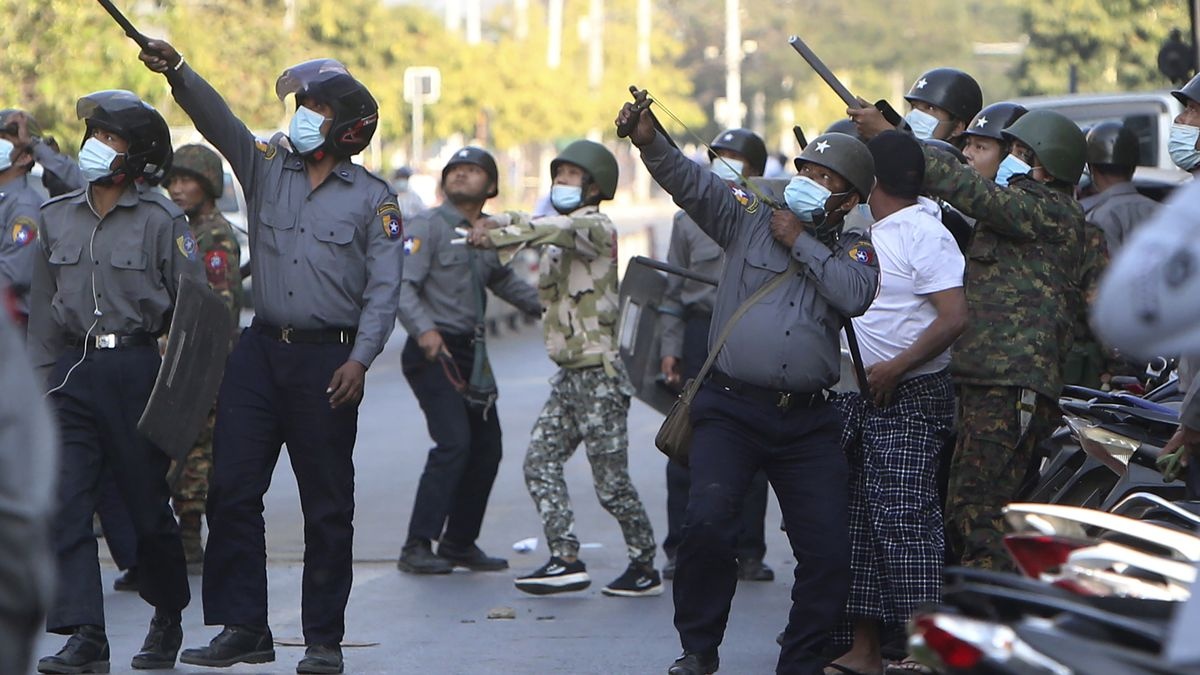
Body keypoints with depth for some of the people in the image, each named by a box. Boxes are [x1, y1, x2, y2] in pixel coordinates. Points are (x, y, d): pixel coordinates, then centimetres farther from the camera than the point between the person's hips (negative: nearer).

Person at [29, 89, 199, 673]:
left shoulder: (161, 221, -4)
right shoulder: (56, 218, 9)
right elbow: (43, 307, 15)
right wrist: (41, 377, 10)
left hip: (137, 368, -3)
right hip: (73, 370, 3)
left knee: (148, 503, 6)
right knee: (66, 504, -9)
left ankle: (168, 617, 29)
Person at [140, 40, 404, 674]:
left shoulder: (372, 198, 2)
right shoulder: (267, 168, 10)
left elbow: (384, 289, -2)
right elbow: (218, 120, -5)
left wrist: (360, 360, -13)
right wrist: (177, 72, -22)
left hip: (328, 359, -3)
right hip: (260, 350, 3)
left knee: (328, 505, 2)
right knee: (231, 489, -2)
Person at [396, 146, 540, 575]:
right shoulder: (429, 227, -7)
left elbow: (503, 281, 32)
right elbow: (402, 285, -17)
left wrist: (546, 306, 24)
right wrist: (424, 330, -31)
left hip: (471, 353, 8)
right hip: (433, 351, -8)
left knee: (486, 447, 8)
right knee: (454, 443, -19)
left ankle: (459, 543, 20)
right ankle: (417, 547, -17)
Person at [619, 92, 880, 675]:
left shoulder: (853, 252, 13)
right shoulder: (750, 220, 11)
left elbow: (855, 295, -9)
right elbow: (690, 183, -4)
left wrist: (801, 243, -4)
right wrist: (649, 140, -22)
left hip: (808, 422, 2)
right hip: (730, 409, -2)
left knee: (828, 550, -4)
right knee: (708, 523, -19)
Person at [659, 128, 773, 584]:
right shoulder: (690, 220, 8)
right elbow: (674, 290, 10)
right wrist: (670, 348, 3)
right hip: (700, 335, 1)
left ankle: (748, 550, 11)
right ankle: (680, 549, 6)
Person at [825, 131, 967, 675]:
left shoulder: (923, 233, -13)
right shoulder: (871, 230, 14)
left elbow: (954, 317, -21)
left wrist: (896, 366, -22)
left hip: (909, 400, -9)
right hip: (857, 399, 9)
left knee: (903, 518, -13)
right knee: (861, 521, 10)